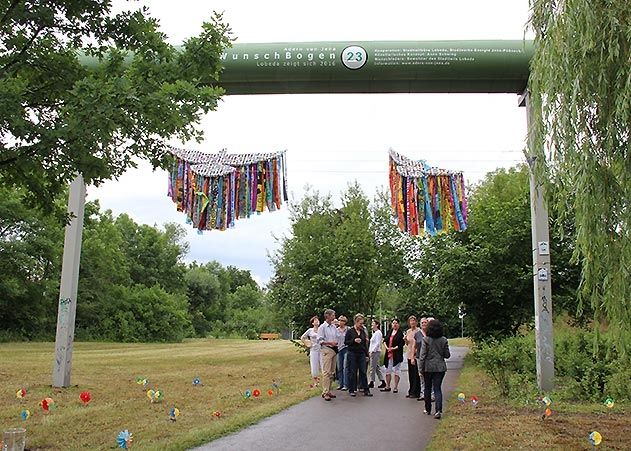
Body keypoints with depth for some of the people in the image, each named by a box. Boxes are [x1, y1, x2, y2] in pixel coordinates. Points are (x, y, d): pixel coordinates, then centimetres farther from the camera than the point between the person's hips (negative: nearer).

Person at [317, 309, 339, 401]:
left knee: (332, 372, 9)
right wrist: (330, 343, -18)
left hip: (333, 350, 7)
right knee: (326, 372, -11)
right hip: (326, 350, -7)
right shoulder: (322, 327, -6)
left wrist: (336, 343, 4)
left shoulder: (334, 327, 15)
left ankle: (328, 391, 15)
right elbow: (320, 340, -10)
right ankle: (325, 393, -10)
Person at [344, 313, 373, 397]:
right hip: (352, 353, -4)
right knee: (352, 372, 2)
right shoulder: (350, 331, -2)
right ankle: (351, 390, 11)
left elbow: (365, 344, 16)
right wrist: (354, 341, -18)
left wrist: (367, 353, 13)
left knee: (363, 371, 1)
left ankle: (366, 390, 5)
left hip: (361, 354, 4)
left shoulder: (363, 331, 11)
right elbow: (346, 342, -4)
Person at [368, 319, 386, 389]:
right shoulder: (374, 333, 17)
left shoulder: (378, 333, -11)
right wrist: (370, 351, 13)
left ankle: (372, 382, 1)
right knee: (377, 367, 10)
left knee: (373, 367, -4)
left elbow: (377, 344, -17)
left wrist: (372, 351, -18)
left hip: (376, 352, -10)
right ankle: (382, 381, 13)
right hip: (373, 352, 10)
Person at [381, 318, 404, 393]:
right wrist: (387, 347, -5)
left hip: (397, 354, -6)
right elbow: (385, 340, 12)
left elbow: (401, 344, -12)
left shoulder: (400, 333, -6)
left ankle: (396, 387, 5)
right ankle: (387, 386, 20)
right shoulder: (389, 332, 12)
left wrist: (394, 348, -18)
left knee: (396, 370, -2)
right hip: (388, 353, 6)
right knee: (388, 370, 11)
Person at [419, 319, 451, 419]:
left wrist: (421, 368, -2)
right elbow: (447, 355, 2)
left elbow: (422, 355, -10)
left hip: (428, 367, -1)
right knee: (437, 388, 4)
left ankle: (428, 409, 25)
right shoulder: (444, 340, -2)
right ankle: (438, 410, -12)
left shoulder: (426, 339, -9)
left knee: (427, 388, 14)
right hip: (440, 367, 1)